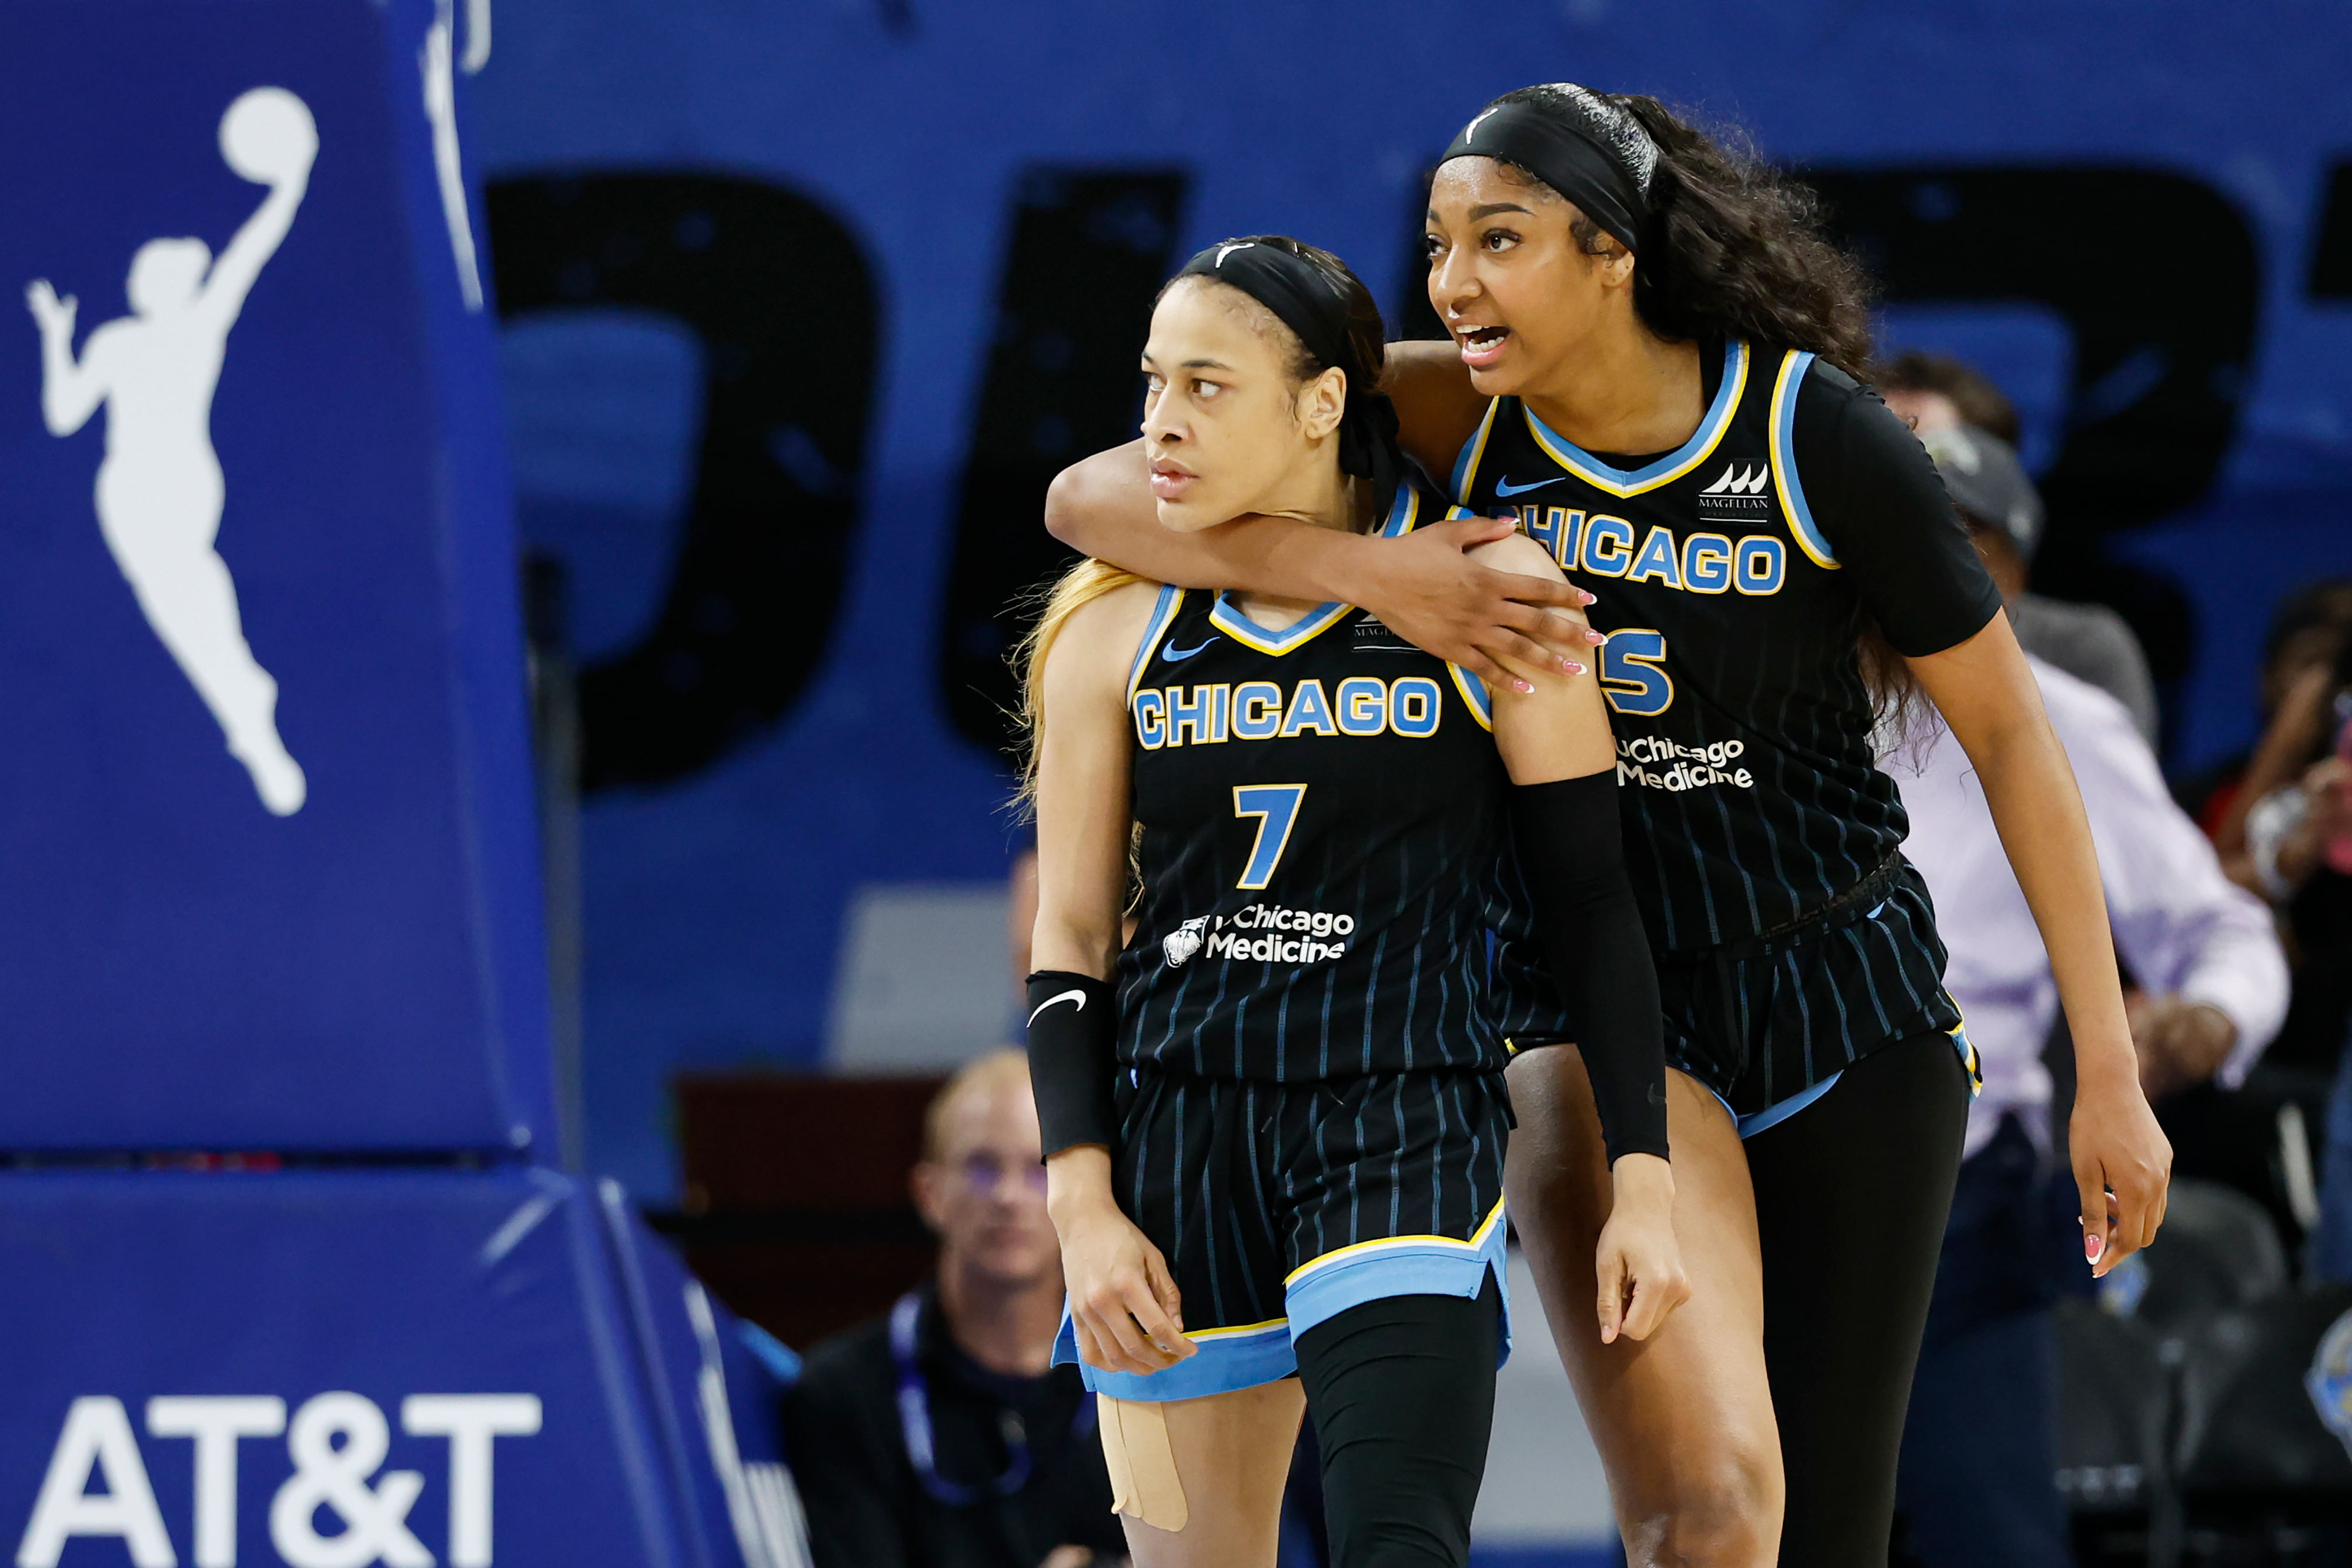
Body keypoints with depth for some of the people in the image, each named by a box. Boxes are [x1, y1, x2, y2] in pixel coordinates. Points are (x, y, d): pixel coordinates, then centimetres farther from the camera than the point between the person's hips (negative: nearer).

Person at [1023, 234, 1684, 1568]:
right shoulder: (1112, 636, 7)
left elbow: (1591, 901, 2)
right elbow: (1072, 941, 8)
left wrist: (1645, 1181, -2)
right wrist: (1085, 1208, -2)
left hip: (1408, 1125, -3)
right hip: (1175, 1130, 3)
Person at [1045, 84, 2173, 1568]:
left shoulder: (1819, 434, -14)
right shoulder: (1446, 417, -10)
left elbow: (2011, 732, -6)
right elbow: (1090, 497, -14)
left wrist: (2110, 1073, -5)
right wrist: (1364, 572, -29)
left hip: (1846, 1012, 0)